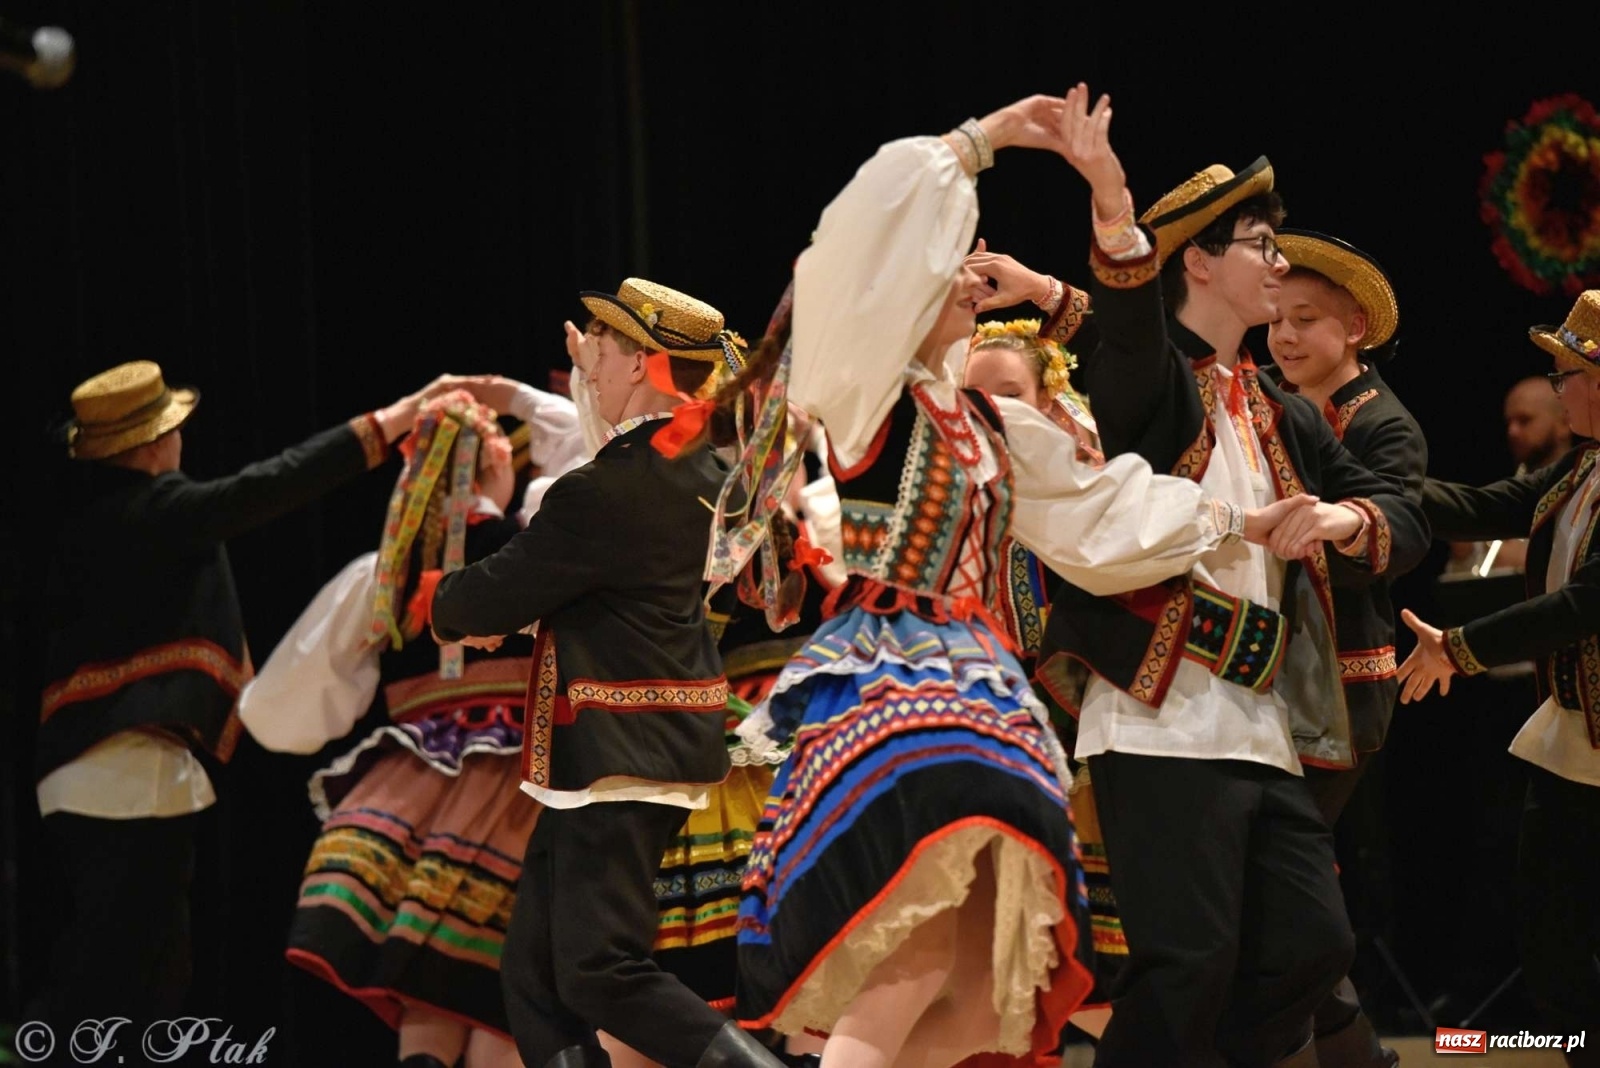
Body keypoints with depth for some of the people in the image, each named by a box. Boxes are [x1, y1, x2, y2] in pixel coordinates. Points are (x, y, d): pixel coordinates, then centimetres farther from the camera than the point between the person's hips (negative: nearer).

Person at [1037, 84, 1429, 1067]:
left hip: (1263, 726, 7)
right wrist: (1111, 199, -43)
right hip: (1160, 719, -7)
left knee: (1311, 944, 6)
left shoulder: (1282, 419, 20)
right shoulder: (1151, 381, -1)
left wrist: (1349, 519, -9)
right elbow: (1131, 322, -24)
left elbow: (1407, 519, 15)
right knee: (1189, 961, -11)